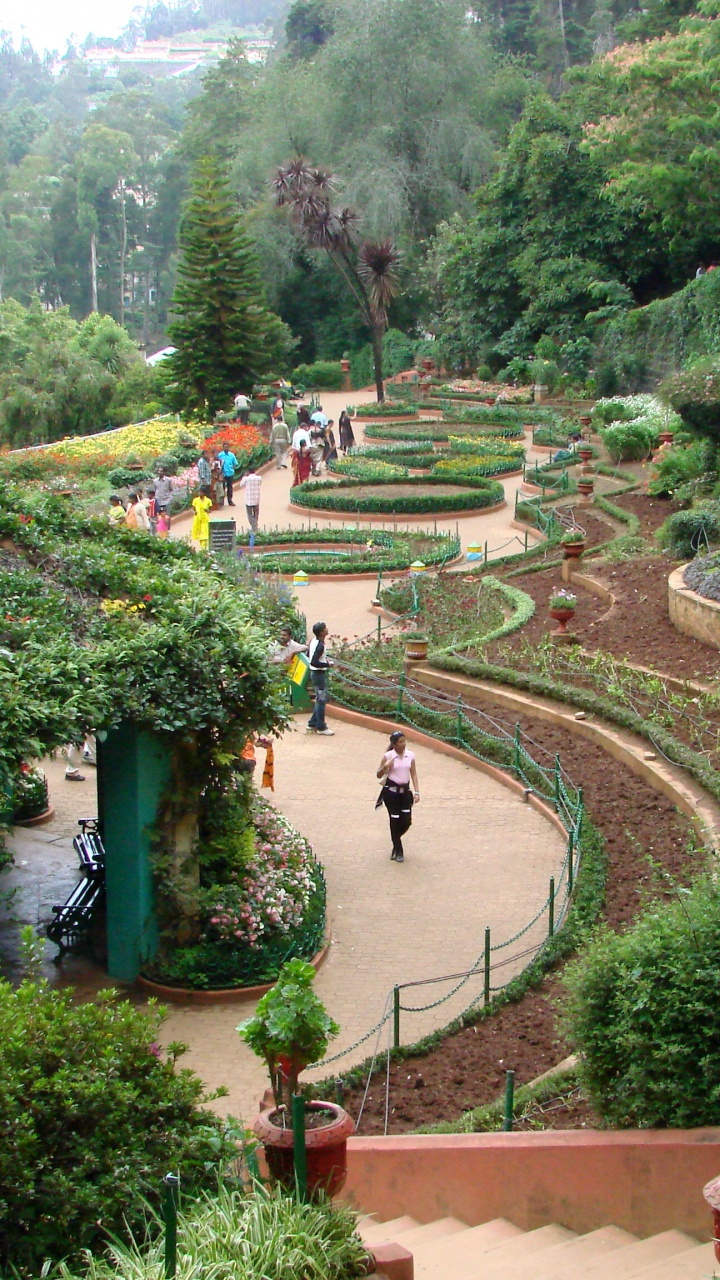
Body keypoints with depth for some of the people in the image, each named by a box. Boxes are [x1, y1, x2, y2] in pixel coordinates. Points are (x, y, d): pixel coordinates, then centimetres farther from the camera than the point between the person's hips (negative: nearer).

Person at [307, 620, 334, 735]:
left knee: (320, 699, 19)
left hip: (315, 673, 10)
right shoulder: (320, 646, -25)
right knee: (321, 700, 0)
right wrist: (327, 664, -18)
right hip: (319, 674, -10)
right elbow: (313, 662, -28)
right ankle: (321, 727, 8)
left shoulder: (314, 640, 3)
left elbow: (309, 654, 17)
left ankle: (312, 724, 26)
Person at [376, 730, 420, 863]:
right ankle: (398, 851, 13)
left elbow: (414, 774, 4)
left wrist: (416, 792, -4)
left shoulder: (410, 755, 1)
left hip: (405, 791, 3)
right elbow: (379, 775, -1)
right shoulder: (388, 756, -7)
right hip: (391, 791, -3)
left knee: (407, 821, -2)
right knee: (395, 821, -1)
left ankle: (395, 839, 30)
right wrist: (385, 766, -21)